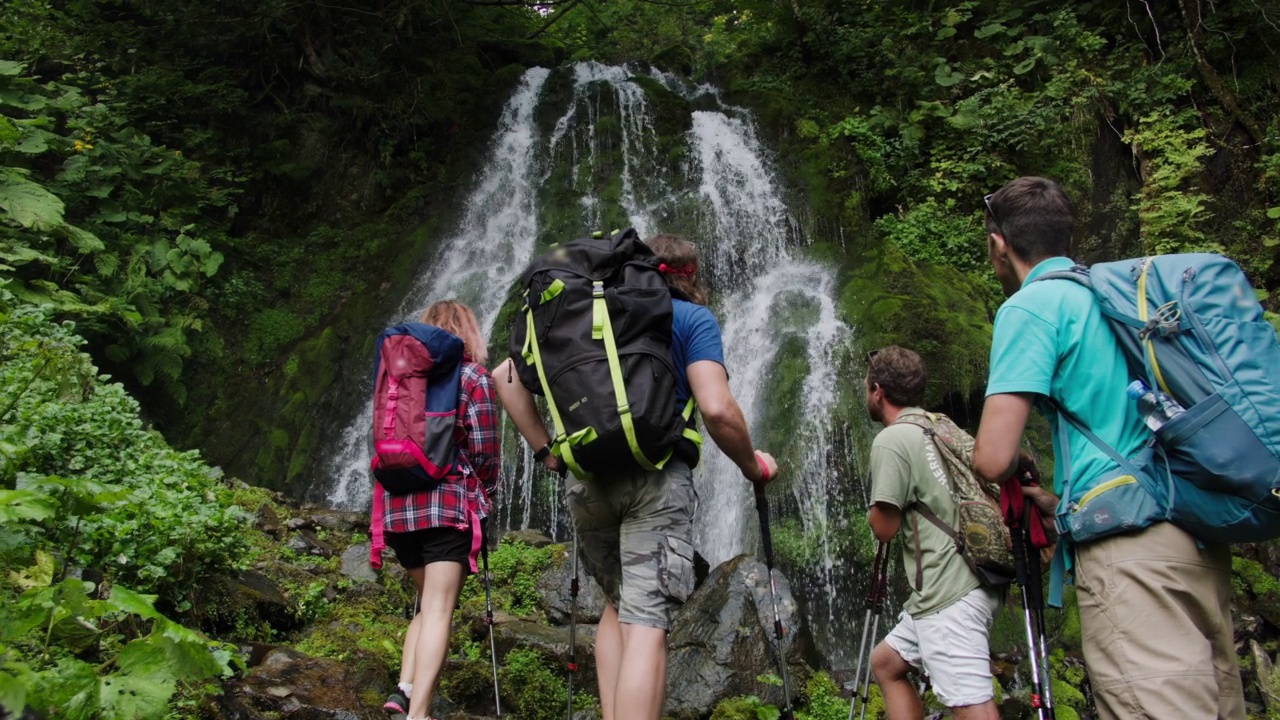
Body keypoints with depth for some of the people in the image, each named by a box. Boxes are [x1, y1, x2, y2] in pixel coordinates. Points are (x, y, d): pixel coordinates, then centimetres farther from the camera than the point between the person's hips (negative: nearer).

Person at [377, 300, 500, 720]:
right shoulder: (472, 376, 0)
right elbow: (484, 451, -5)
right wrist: (487, 493, 12)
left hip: (398, 503, 5)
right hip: (449, 503, -5)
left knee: (428, 603, 20)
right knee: (439, 609, -3)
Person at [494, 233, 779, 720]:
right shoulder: (693, 318, 6)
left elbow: (506, 376, 15)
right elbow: (716, 409, -10)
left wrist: (546, 451, 15)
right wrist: (752, 466, 6)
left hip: (584, 478, 5)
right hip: (655, 474, -4)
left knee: (618, 607, 20)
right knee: (646, 623, -7)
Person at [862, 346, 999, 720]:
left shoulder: (891, 440, -9)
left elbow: (884, 527, -10)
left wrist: (875, 506, 6)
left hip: (949, 596, -10)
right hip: (948, 587, 10)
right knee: (886, 662, 22)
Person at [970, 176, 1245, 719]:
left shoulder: (1030, 306, -5)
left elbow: (992, 460, -13)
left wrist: (1015, 472, 10)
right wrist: (1057, 502, 32)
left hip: (1130, 548, -9)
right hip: (1202, 543, 9)